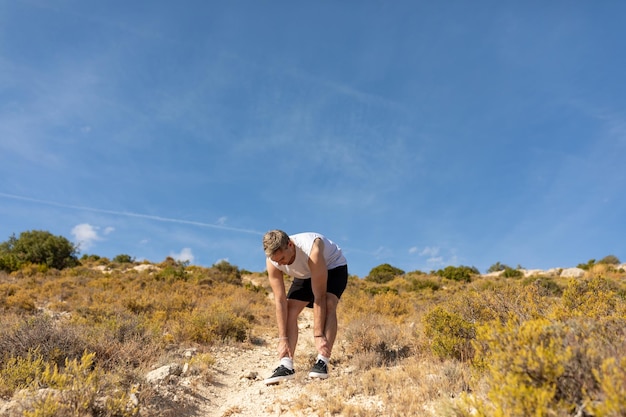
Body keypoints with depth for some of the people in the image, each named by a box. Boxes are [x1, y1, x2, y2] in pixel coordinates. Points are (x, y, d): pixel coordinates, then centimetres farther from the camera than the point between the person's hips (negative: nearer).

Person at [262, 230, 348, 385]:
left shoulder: (312, 251, -43)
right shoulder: (272, 261, -28)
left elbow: (319, 297, -40)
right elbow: (280, 301, -25)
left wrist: (319, 336, -38)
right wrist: (283, 339, -26)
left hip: (333, 266, -4)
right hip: (305, 274, 5)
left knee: (328, 305, -29)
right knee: (290, 310, -12)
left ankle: (322, 362, -28)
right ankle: (286, 365, -13)